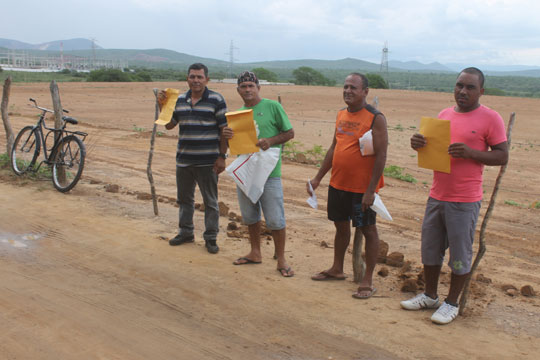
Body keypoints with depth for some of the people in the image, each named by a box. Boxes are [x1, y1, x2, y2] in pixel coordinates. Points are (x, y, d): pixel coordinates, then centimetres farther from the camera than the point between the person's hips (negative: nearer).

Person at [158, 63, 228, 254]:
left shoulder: (216, 100, -6)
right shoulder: (180, 99, 8)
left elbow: (224, 130, -7)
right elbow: (168, 125, 14)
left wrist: (222, 156, -12)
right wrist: (162, 105, -1)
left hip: (207, 162, -5)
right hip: (183, 160, 5)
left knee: (210, 202, 4)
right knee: (184, 198, 16)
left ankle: (211, 238, 16)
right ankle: (186, 232, 32)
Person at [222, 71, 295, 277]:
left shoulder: (272, 107, -3)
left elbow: (290, 133, -1)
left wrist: (270, 141, -18)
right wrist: (227, 135, -6)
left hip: (268, 171, -5)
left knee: (275, 219, -3)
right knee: (249, 216, 15)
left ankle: (281, 259, 11)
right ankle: (255, 253, 32)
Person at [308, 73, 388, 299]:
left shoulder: (375, 118, -13)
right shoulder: (341, 115, 10)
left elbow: (381, 156, -16)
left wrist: (371, 190, -20)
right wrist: (318, 178, 15)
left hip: (362, 187, -7)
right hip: (338, 184, 7)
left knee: (368, 230, 4)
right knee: (341, 225, 18)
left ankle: (368, 281, 12)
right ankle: (337, 269, 35)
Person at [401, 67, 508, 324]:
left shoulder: (490, 118, -6)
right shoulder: (444, 115, 12)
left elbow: (502, 156, -7)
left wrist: (470, 152, -23)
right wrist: (419, 144, -4)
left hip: (465, 201, -6)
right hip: (437, 196, 6)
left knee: (460, 254, 5)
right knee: (430, 249, 14)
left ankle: (452, 303, 22)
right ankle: (430, 296, 31)